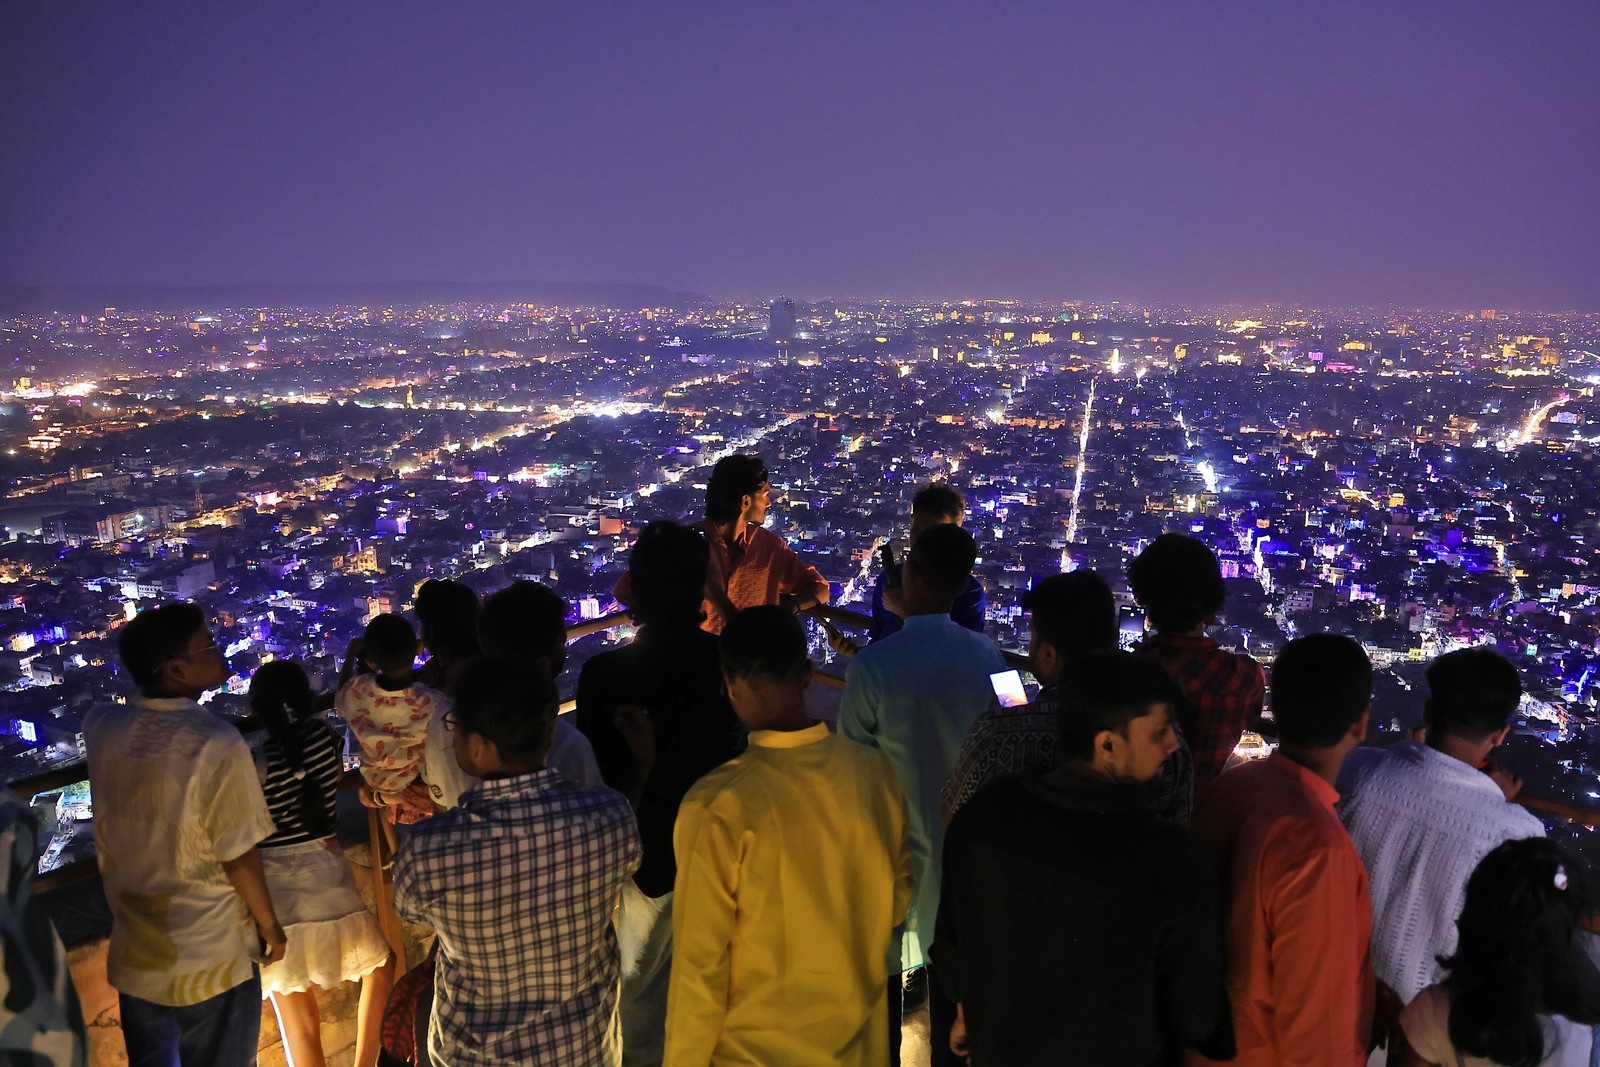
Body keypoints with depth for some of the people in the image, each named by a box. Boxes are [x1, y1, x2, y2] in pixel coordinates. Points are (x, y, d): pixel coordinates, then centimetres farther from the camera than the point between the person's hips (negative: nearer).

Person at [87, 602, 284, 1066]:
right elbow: (239, 855, -19)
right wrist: (269, 925, -4)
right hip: (211, 958, -5)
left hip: (133, 954, 5)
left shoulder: (99, 727, -10)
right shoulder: (217, 744, -27)